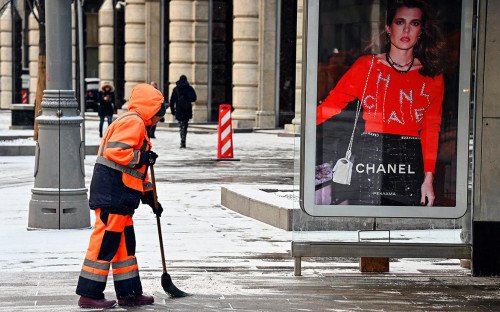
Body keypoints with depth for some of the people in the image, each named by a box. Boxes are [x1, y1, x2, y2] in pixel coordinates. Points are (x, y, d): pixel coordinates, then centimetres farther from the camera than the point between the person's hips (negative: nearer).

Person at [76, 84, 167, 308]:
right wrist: (141, 157, -14)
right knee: (106, 241, -8)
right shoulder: (133, 122, -9)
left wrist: (149, 197, 28)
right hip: (112, 194, -11)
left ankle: (129, 292, 19)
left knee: (125, 243, 13)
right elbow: (115, 151, -24)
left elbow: (138, 171, 30)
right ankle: (89, 294, -4)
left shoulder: (136, 125, 25)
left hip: (120, 197, 11)